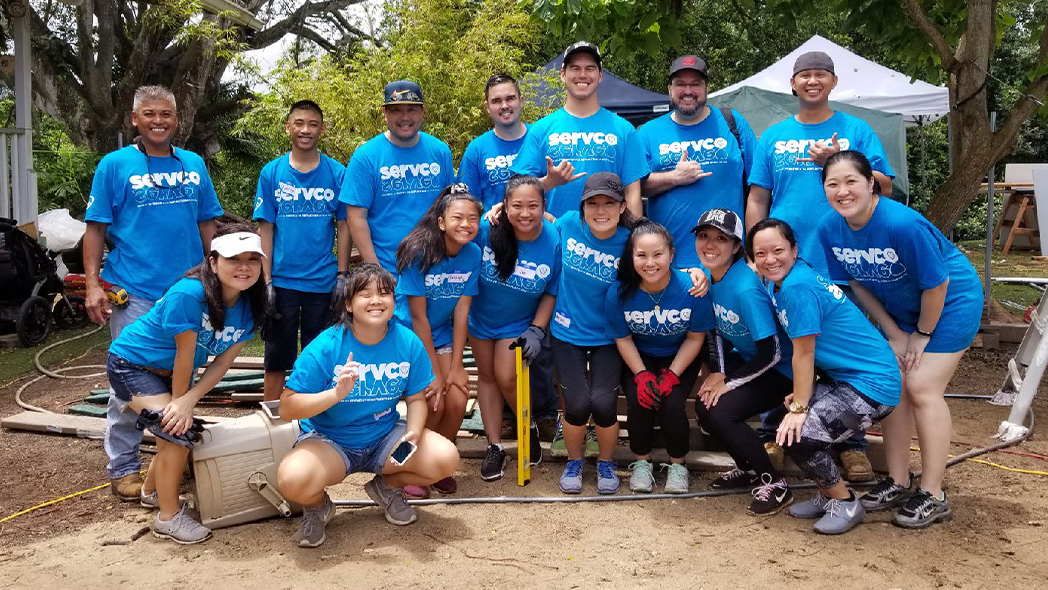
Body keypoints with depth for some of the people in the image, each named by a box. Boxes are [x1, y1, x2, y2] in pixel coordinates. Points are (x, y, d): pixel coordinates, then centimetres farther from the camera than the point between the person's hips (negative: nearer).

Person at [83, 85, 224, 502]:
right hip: (134, 292, -4)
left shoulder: (194, 165, 10)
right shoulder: (115, 165, 0)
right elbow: (96, 228, -2)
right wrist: (92, 285, -9)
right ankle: (123, 467, 11)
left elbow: (207, 225, 16)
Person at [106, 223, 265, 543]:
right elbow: (185, 355, -26)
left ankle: (153, 489, 50)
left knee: (179, 427, 20)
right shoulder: (188, 294, -36)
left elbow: (223, 361, -13)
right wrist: (179, 401, -15)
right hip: (131, 363, -7)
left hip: (170, 372, 8)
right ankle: (169, 517, -1)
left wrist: (188, 401, -22)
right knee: (177, 430, -19)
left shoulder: (248, 306, -14)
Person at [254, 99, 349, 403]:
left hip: (323, 282, 0)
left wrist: (341, 276, -2)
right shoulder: (272, 173, 1)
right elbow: (265, 228, 1)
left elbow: (343, 227, 2)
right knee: (276, 358, 9)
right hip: (281, 282, 0)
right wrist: (266, 281, -3)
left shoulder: (337, 173, 0)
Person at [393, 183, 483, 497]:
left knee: (457, 400, -11)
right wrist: (435, 372, -18)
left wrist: (456, 367, -10)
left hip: (441, 335, 4)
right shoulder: (420, 252, -22)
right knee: (433, 403, -17)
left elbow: (461, 312, -7)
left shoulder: (472, 254, -8)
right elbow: (418, 317, -19)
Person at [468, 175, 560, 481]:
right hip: (481, 316, 2)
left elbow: (552, 293, -12)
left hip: (520, 322, -2)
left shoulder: (554, 242, -24)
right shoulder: (486, 229, -27)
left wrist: (536, 330, -17)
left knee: (507, 378, -8)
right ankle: (495, 446, 25)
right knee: (487, 376, 11)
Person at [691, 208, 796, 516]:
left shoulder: (745, 288, -29)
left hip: (781, 371, -8)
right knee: (705, 404, -4)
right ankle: (749, 470, 19)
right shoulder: (708, 277, -5)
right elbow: (717, 330, 10)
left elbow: (771, 352, -25)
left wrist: (729, 383, -15)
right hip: (747, 359, 8)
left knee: (719, 412, -21)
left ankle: (775, 484, -3)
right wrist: (717, 372, -2)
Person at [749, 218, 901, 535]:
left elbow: (804, 353, -18)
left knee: (795, 435, -20)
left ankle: (845, 502, 5)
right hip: (843, 376, 10)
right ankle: (828, 495, 21)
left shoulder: (797, 286, -22)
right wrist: (800, 396, 9)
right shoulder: (780, 281, 6)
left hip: (873, 385, -10)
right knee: (780, 420, 4)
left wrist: (799, 407, -11)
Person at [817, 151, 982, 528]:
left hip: (951, 303, -6)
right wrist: (894, 334, -3)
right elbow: (857, 283, -2)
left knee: (922, 388, -11)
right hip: (901, 310, 6)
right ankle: (898, 483, 15)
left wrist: (922, 335, -11)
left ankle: (933, 496, 0)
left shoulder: (903, 224, -34)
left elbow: (936, 284, -23)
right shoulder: (829, 229, -15)